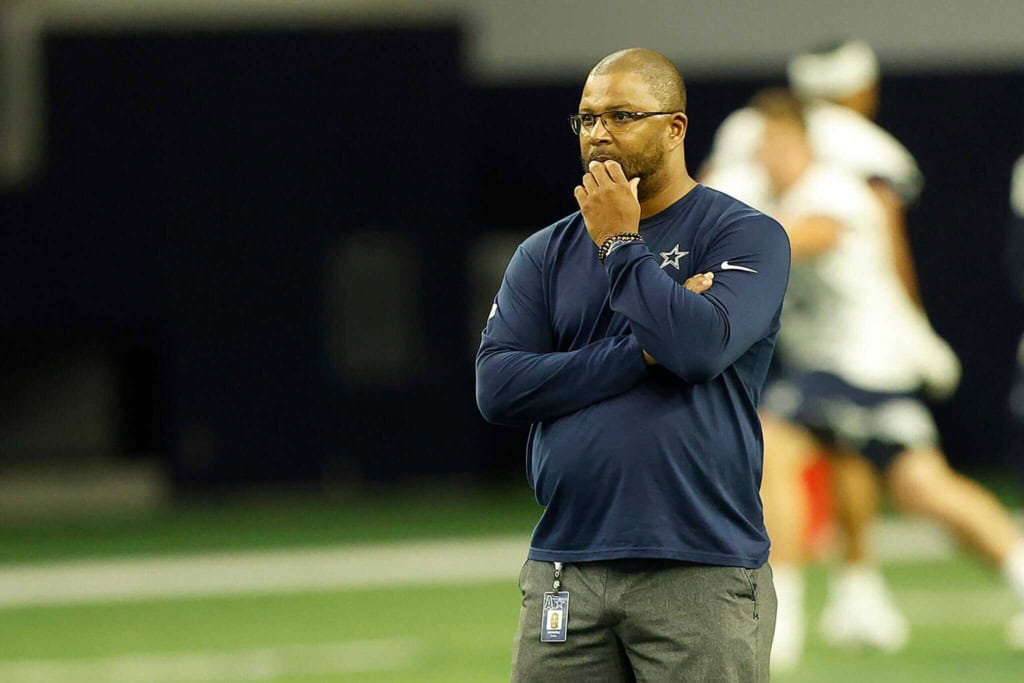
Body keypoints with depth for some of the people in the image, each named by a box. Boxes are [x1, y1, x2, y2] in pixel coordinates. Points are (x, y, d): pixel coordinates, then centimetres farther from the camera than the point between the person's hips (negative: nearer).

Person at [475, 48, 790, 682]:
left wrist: (619, 245, -5)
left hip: (701, 577, -4)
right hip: (565, 575, 4)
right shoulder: (546, 254, 13)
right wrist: (645, 351, -9)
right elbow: (497, 387, -1)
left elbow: (702, 345, -18)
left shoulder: (746, 236, 1)